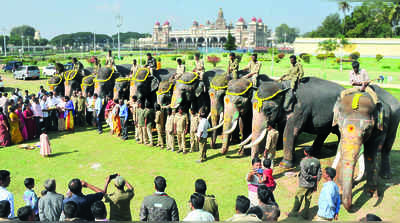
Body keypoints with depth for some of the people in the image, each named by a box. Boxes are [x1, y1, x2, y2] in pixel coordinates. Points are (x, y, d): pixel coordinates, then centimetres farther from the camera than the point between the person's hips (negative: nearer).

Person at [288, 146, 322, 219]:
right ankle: (305, 214, 24)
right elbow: (319, 174, 1)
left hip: (304, 185, -5)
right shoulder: (316, 161, -3)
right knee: (308, 199, 16)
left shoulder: (303, 162, -20)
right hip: (312, 185, 5)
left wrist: (312, 177, -3)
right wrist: (316, 185, 9)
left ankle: (294, 213, 23)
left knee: (298, 198, 10)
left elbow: (305, 175, -22)